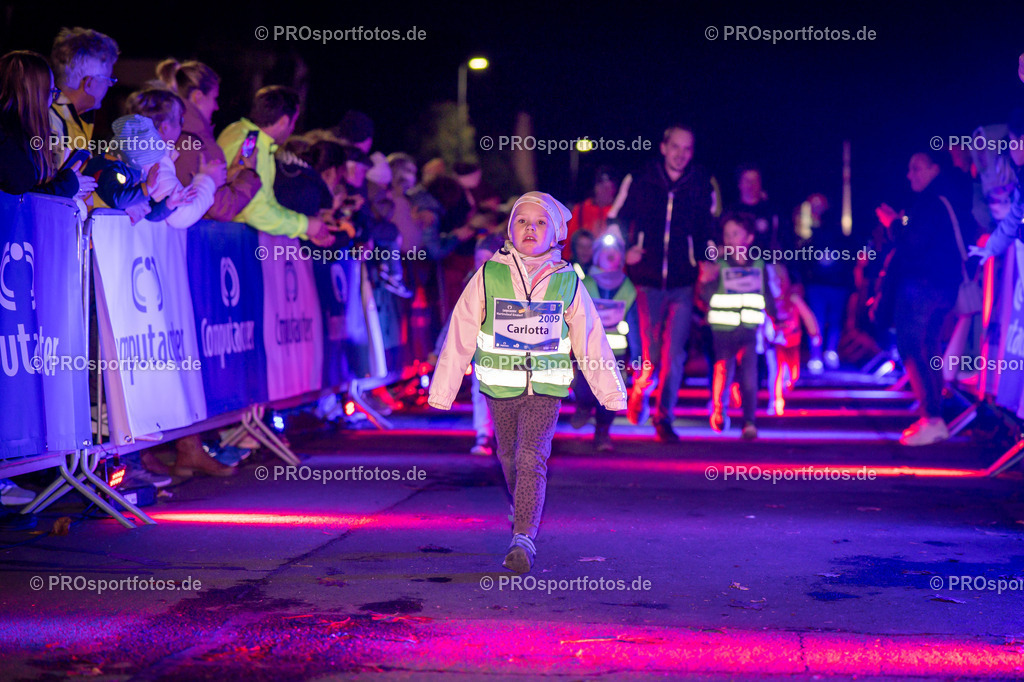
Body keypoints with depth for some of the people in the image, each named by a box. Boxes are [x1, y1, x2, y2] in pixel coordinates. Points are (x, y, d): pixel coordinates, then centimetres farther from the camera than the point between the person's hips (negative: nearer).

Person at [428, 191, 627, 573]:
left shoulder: (568, 283, -1)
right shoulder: (489, 277, -3)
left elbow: (590, 339, 7)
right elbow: (460, 335, 1)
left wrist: (611, 392, 9)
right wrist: (442, 390, 2)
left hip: (546, 387, -2)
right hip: (499, 386, 2)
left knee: (532, 458, -15)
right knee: (509, 456, 16)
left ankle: (524, 538, -19)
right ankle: (522, 508, 44)